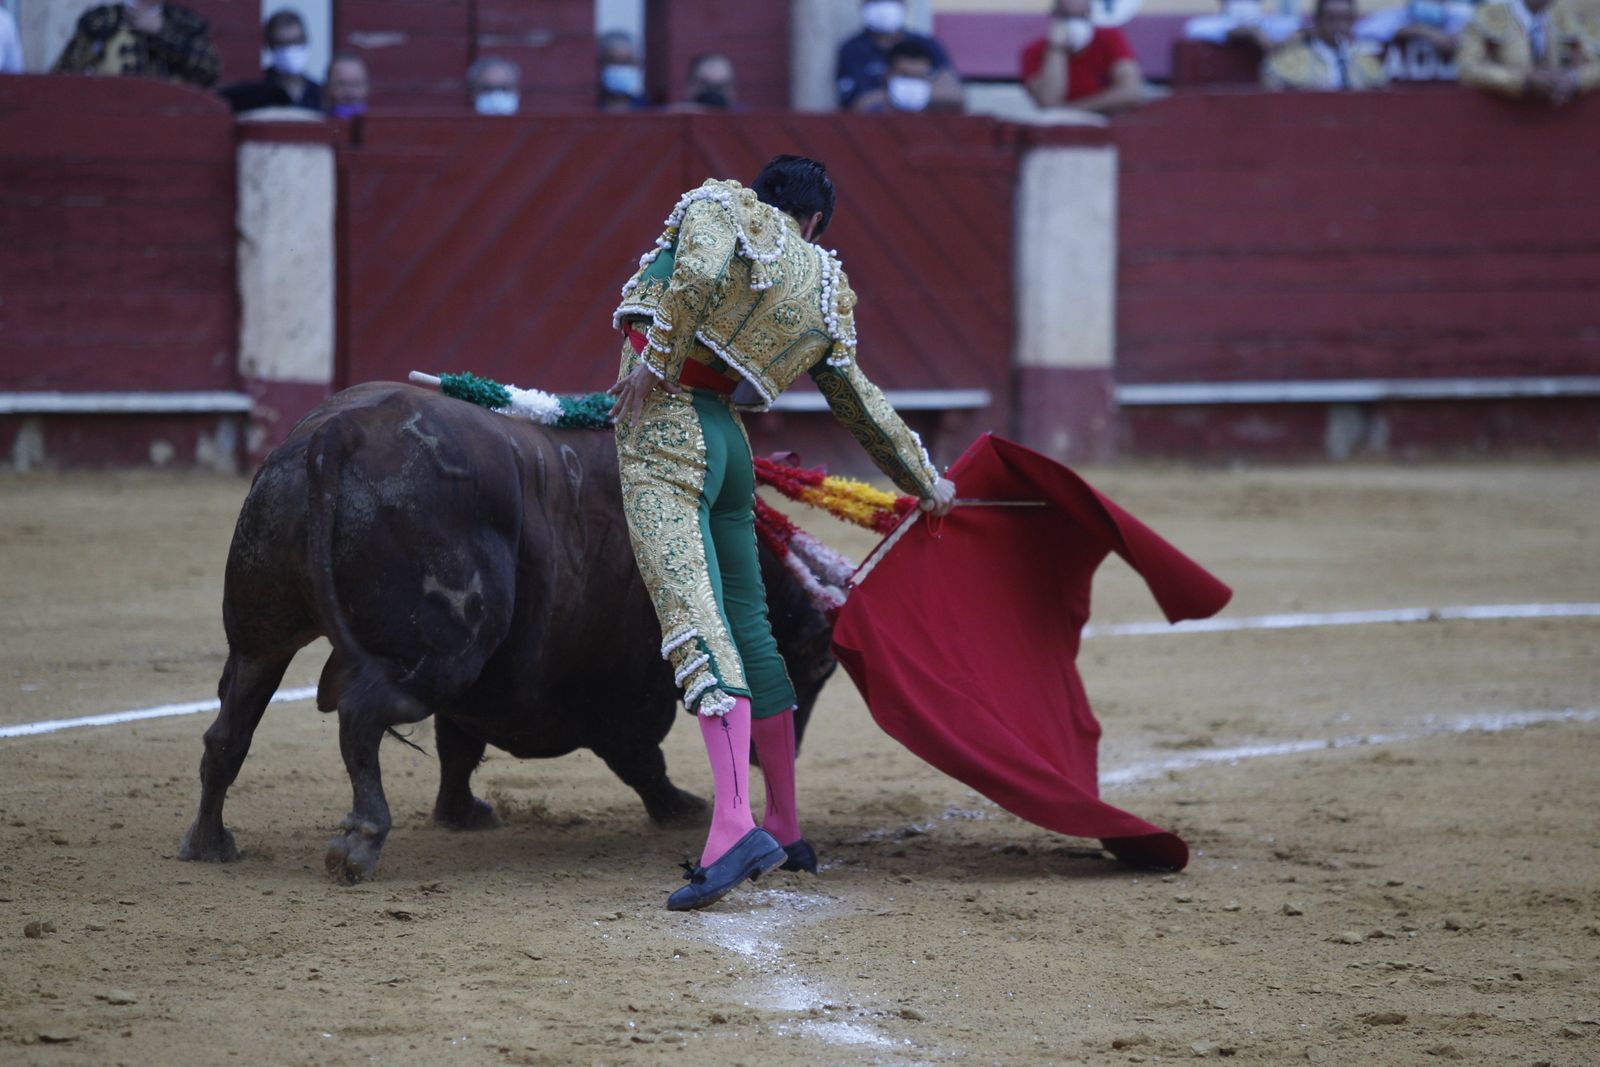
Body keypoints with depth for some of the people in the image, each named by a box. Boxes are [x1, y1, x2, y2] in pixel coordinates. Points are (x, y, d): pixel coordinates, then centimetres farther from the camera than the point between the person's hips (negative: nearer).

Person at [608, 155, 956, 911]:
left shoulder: (719, 204, 6)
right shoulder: (820, 289, 19)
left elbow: (698, 272, -17)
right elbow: (861, 403, 27)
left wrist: (656, 362, -13)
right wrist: (925, 481, 38)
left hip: (664, 422, -6)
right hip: (726, 437, 6)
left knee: (693, 618, -17)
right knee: (747, 626, 17)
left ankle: (734, 824, -32)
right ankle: (785, 831, 24)